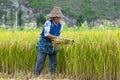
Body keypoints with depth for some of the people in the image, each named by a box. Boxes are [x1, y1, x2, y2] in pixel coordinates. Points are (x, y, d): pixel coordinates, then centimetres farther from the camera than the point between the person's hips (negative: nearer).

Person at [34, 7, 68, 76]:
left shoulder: (60, 25, 1)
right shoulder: (48, 23, -18)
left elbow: (59, 35, 8)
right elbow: (46, 34, -24)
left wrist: (63, 40, -11)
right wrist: (56, 37, -25)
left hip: (53, 45, 6)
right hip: (44, 45, -5)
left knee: (53, 62, 7)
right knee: (40, 61, -3)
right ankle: (37, 75, 6)